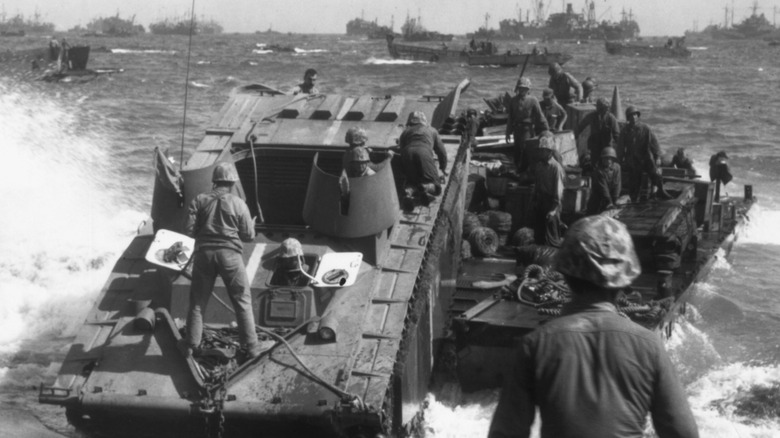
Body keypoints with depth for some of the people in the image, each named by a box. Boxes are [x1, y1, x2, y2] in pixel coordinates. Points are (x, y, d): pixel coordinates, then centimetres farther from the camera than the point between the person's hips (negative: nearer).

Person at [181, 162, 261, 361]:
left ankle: (191, 345, 19)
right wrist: (252, 224, 18)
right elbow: (248, 235, -2)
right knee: (243, 302, 8)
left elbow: (189, 229, -3)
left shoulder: (200, 200, 0)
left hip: (204, 253, 2)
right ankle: (250, 347, 9)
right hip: (230, 254, -2)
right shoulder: (239, 204, -4)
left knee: (198, 301, 14)